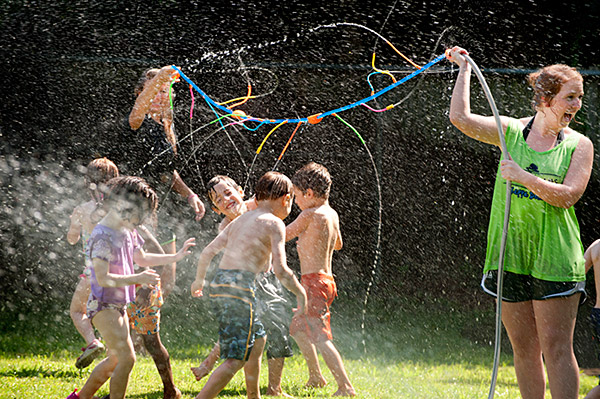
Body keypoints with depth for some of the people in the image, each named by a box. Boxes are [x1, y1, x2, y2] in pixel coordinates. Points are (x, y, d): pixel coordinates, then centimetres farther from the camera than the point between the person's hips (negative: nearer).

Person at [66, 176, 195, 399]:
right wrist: (137, 279, -28)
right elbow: (103, 278, -26)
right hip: (103, 305, -10)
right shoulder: (102, 236, -20)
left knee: (116, 359, 19)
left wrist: (175, 257, 17)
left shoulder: (127, 231, 8)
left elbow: (141, 258, 24)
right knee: (127, 358, -15)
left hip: (118, 305, 10)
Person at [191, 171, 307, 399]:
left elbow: (207, 253, 17)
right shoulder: (274, 223, -3)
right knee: (236, 360, -8)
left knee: (257, 339, 28)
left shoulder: (240, 220, 19)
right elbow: (280, 270, -12)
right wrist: (300, 294, 3)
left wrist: (199, 279, 34)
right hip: (239, 287, -9)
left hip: (219, 283, 9)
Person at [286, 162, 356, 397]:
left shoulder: (309, 215, -15)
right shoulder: (332, 214, 9)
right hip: (326, 279, 10)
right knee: (298, 328, 25)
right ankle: (315, 377, 33)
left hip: (314, 281, -10)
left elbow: (284, 235, -3)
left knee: (320, 337, -15)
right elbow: (338, 245, 26)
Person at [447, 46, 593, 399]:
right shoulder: (511, 131, 6)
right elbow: (461, 118, -2)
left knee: (555, 347, -7)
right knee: (524, 348, 8)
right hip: (511, 253, 3)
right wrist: (465, 68, 4)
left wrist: (523, 177, -18)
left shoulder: (578, 145, 0)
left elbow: (568, 196, -11)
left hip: (554, 257, -3)